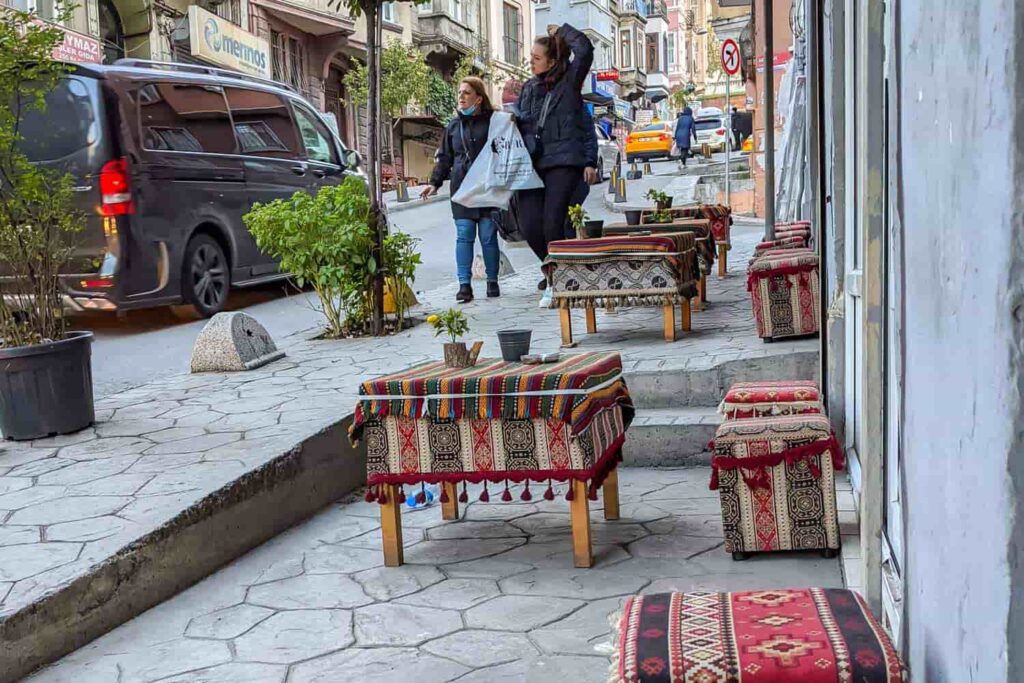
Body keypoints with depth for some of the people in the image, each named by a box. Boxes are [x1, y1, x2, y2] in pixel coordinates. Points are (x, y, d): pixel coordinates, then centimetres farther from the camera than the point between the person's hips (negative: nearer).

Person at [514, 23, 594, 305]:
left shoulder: (569, 80, 2)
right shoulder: (529, 87, 16)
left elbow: (584, 49, -13)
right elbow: (520, 121, 24)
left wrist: (560, 31, 1)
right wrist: (512, 120, 1)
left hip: (563, 162, -5)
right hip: (533, 162, 5)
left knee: (552, 223, -15)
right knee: (530, 225, -5)